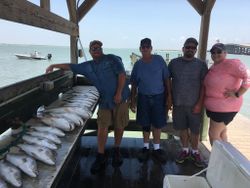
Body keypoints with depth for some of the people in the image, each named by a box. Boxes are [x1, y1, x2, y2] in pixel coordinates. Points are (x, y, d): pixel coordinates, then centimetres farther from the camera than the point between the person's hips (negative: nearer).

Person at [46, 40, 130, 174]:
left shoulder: (112, 59, -2)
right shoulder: (88, 66, 11)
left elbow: (122, 75, -10)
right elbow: (71, 66, 19)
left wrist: (119, 93, -16)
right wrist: (54, 66, 15)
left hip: (120, 99, -2)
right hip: (104, 101, 3)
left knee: (119, 127, 6)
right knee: (102, 128, -2)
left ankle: (116, 151, 28)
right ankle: (100, 158, 9)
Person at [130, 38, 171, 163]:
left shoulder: (159, 60, -4)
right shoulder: (138, 64, 0)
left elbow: (166, 78, -1)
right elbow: (134, 85, 5)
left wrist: (169, 95, -3)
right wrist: (132, 101, 3)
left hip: (159, 97, -1)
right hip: (143, 97, 1)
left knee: (158, 124, 7)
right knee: (145, 124, 9)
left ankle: (156, 149, 24)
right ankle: (146, 147, 27)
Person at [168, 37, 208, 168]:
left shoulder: (201, 64, -2)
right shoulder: (174, 63, 3)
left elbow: (204, 85, -4)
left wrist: (199, 103, -10)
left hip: (194, 104, -1)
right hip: (178, 103, 1)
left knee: (195, 130, 7)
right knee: (182, 128, 12)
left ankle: (195, 152, 27)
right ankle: (185, 150, 30)